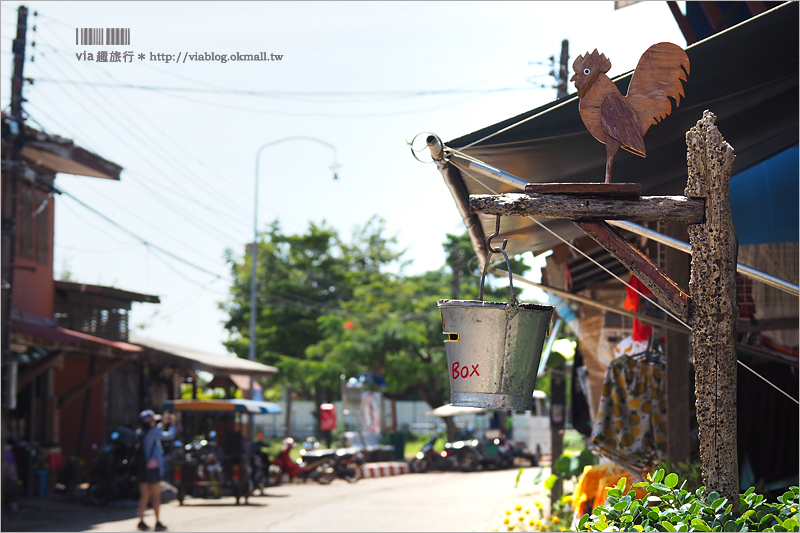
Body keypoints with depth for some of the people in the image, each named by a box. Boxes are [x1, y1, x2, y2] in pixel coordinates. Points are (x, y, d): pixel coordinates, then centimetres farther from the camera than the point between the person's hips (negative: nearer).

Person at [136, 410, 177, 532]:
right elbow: (170, 435, -8)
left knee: (144, 496, 10)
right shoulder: (152, 432, -14)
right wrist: (172, 424, 7)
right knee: (156, 496, 1)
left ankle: (141, 521, 7)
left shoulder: (140, 433, 8)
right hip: (152, 467, -7)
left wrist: (163, 424, 20)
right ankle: (158, 523, 3)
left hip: (142, 467, 7)